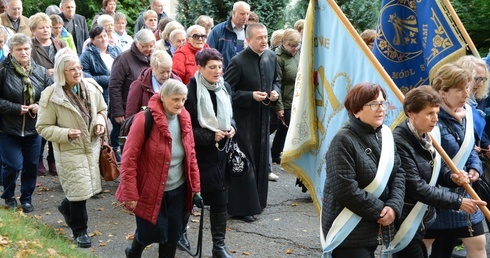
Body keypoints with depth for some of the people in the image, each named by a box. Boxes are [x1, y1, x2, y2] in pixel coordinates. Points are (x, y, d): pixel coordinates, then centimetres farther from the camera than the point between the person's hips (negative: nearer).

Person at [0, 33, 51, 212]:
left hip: (33, 128, 4)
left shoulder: (40, 72, 1)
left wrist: (40, 106, -11)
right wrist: (16, 108, -17)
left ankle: (27, 198, 30)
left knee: (31, 165, 10)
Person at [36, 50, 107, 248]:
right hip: (70, 151, -5)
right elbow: (43, 127, -10)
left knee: (87, 187, 17)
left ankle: (66, 208, 48)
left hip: (92, 147, 5)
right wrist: (65, 133, -25)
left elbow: (102, 109, 14)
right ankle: (79, 231, 18)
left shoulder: (92, 87, -3)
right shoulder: (51, 96, -17)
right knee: (79, 190, -2)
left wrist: (100, 122, -7)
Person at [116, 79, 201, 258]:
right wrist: (130, 194, -18)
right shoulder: (145, 119, -19)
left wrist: (195, 188, 5)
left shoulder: (184, 118, -1)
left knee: (173, 234, 10)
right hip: (150, 190, -5)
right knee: (151, 232, 5)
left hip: (178, 189, 5)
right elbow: (129, 158, -17)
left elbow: (191, 154, 8)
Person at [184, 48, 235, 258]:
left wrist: (231, 127, -1)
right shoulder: (190, 90, -16)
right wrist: (211, 136, -18)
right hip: (198, 153, -5)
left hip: (221, 152, 5)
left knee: (220, 199, 7)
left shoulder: (225, 87, 5)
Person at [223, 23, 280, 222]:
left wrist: (275, 92, -4)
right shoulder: (238, 62, -18)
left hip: (263, 117, 7)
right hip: (243, 118, -6)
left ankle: (257, 200, 30)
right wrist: (251, 96, -21)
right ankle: (241, 207, 9)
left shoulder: (271, 57, 2)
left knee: (261, 160, 15)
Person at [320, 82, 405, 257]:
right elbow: (345, 189, -23)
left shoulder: (385, 135, 8)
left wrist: (394, 206, -10)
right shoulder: (344, 141, -18)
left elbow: (398, 174, 8)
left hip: (374, 228, 8)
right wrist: (380, 210, -15)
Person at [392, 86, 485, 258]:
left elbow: (434, 169, 17)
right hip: (404, 223, -8)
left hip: (423, 219, 8)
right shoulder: (399, 142, -24)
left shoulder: (427, 136, 3)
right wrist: (457, 202, -23)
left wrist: (451, 176, -7)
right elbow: (417, 187, -26)